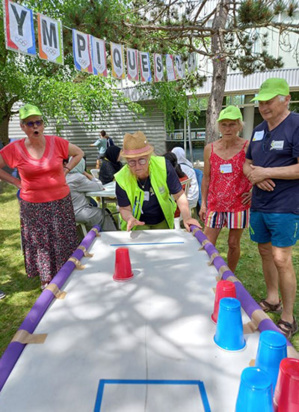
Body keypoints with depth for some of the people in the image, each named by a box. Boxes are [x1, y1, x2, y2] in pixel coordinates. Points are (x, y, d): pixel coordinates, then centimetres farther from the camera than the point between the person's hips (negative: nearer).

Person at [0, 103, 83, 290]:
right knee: (40, 244, 12)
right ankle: (46, 279, 33)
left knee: (63, 242, 12)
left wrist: (65, 170, -1)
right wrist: (17, 182, -3)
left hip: (60, 202, 1)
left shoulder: (57, 143, -7)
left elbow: (79, 153, 9)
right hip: (32, 206, 0)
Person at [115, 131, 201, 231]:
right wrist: (130, 218, -35)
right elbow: (125, 208, -13)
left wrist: (186, 217, -30)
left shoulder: (163, 166, -25)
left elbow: (179, 195, -17)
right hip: (138, 223, -1)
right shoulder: (122, 178, -24)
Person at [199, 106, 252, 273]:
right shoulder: (210, 149, 1)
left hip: (238, 204, -2)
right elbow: (206, 178, 6)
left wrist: (253, 192, -10)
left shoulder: (248, 147, -7)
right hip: (215, 203, 2)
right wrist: (203, 203, 5)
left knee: (234, 243, 10)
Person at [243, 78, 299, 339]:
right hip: (259, 205, 7)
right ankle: (272, 300, 34)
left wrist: (265, 172, -17)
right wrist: (254, 175, -5)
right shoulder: (259, 130, 13)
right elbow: (247, 163, 17)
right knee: (265, 252, 15)